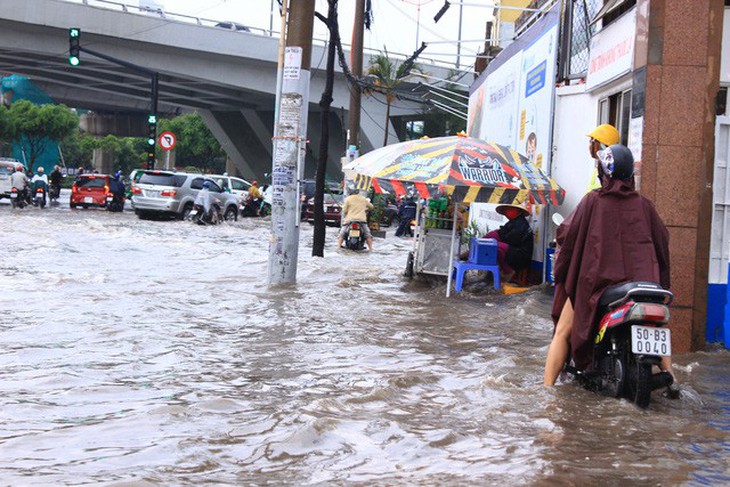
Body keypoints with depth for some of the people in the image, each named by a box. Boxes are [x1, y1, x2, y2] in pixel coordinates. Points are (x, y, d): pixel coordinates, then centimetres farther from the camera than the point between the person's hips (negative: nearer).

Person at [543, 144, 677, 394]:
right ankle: (670, 376, 19)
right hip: (639, 278, 3)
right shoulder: (642, 204, 4)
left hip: (595, 278, -3)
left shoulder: (592, 200, -4)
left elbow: (567, 233, -5)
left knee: (562, 333, 7)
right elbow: (662, 239, 11)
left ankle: (547, 388, -4)